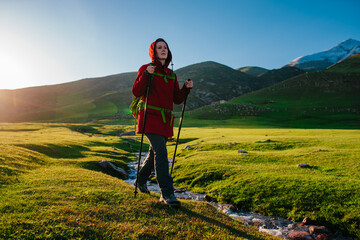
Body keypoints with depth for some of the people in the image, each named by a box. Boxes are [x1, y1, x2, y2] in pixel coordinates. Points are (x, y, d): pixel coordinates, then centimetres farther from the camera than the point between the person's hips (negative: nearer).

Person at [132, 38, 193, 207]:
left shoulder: (171, 75, 17)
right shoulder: (146, 69, 2)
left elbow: (177, 99, 14)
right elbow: (136, 92, -9)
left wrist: (186, 88, -2)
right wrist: (146, 74, -19)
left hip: (165, 120, 6)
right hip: (150, 116, -6)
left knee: (155, 152, 14)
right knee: (161, 151, -16)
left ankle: (141, 180, 37)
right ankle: (167, 193, -12)